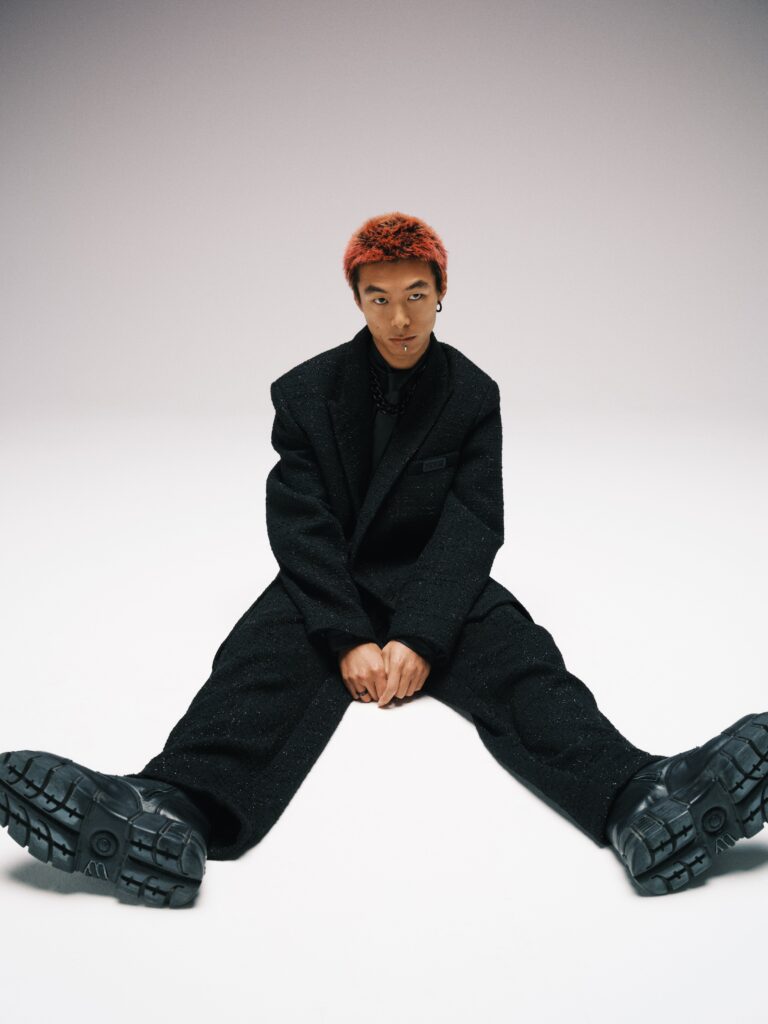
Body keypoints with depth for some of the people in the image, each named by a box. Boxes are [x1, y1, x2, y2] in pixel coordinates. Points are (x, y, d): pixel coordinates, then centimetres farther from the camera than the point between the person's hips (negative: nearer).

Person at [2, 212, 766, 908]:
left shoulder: (474, 395, 1)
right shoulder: (306, 392, 0)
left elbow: (474, 527, -8)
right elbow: (301, 527, -9)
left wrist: (420, 638, -24)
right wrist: (348, 641, -23)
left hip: (438, 589, 1)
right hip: (329, 589, 0)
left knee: (524, 663, -28)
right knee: (256, 665, -30)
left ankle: (640, 801, -52)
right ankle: (173, 814, -56)